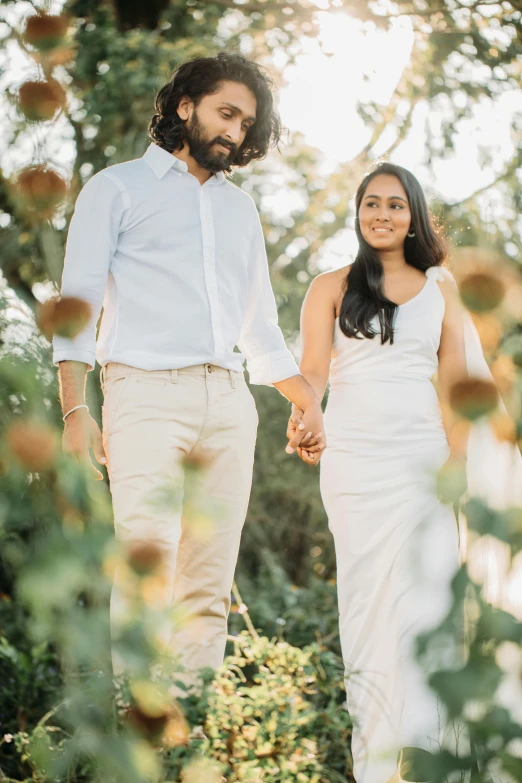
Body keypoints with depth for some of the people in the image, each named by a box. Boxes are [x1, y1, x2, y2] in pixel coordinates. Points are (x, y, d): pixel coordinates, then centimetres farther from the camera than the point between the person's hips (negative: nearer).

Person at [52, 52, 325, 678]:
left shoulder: (240, 209, 26)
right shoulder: (119, 187, 10)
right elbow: (78, 301, 2)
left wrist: (310, 403, 17)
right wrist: (75, 409, -11)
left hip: (228, 400, 5)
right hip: (147, 393, -5)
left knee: (209, 587, 0)